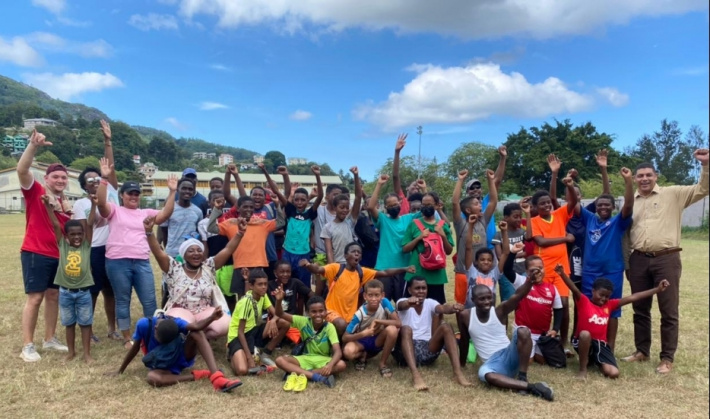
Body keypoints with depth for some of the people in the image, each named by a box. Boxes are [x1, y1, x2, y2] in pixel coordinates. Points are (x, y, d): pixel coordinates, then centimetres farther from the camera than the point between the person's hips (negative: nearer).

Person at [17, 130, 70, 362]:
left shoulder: (64, 202, 13)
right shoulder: (35, 191, -5)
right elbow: (22, 170, -24)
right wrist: (33, 146, -38)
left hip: (58, 255, 7)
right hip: (35, 253, -6)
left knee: (53, 296, 12)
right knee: (35, 297, -4)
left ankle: (50, 339, 24)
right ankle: (27, 346, 5)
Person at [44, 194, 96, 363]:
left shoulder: (86, 246, -3)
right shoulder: (62, 246, -1)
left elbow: (90, 224, -10)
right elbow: (56, 225, -7)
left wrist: (93, 205, -17)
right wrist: (48, 206, -14)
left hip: (83, 292, -1)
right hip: (65, 292, 1)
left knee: (85, 323, 7)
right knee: (69, 323, 15)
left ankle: (87, 353, 16)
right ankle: (71, 351, 28)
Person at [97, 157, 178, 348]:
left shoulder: (146, 213, 16)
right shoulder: (115, 211, 7)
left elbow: (165, 214, 2)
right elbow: (101, 202, -12)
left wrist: (172, 192, -5)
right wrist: (104, 178, -21)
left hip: (142, 262, 3)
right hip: (118, 262, -3)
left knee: (149, 301, 4)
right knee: (123, 301, 8)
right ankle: (127, 339, 19)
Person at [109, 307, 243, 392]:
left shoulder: (175, 323, -21)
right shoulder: (144, 324, -20)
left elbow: (196, 327, -40)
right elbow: (135, 347, -4)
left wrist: (212, 318, -59)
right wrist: (120, 371, 3)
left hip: (181, 357, 1)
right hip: (162, 366, 0)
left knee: (198, 334, -32)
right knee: (151, 378, -40)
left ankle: (217, 378, -45)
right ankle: (196, 375, -29)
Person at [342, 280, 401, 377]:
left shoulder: (384, 303, -19)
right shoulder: (359, 314, -23)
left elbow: (398, 323, -22)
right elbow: (345, 338, -21)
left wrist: (377, 321, -27)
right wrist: (364, 333, -36)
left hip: (378, 341, 2)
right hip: (362, 341, -2)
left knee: (392, 330, -31)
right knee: (348, 352, -35)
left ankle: (383, 363, -9)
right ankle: (363, 356, 3)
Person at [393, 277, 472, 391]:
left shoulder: (430, 303, 9)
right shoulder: (403, 302, 2)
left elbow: (442, 308, -15)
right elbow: (402, 305, -25)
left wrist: (452, 308, -40)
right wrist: (409, 303, -52)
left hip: (428, 350, 3)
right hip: (406, 352, -3)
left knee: (446, 327, -19)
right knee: (406, 329, -32)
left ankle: (458, 372, -29)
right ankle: (415, 375, -48)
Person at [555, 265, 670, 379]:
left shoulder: (609, 305, 9)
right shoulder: (583, 302, -5)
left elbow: (632, 298, 6)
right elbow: (574, 289, -23)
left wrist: (657, 289, 5)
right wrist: (562, 274, -43)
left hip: (601, 344, 5)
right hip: (584, 342, -4)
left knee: (614, 373, -17)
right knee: (585, 334, -40)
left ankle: (596, 360, 19)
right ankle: (582, 369, -21)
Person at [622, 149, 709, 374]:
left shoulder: (672, 194, 3)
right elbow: (624, 233, 16)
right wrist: (625, 261, 13)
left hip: (666, 259, -3)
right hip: (639, 260, 4)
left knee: (668, 311, 2)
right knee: (640, 309, 12)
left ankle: (667, 358, 12)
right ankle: (642, 351, 26)